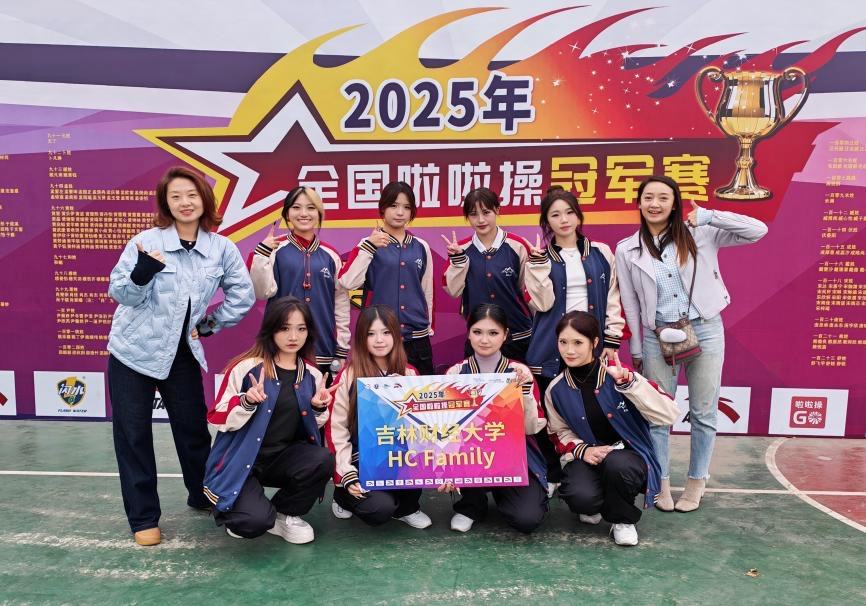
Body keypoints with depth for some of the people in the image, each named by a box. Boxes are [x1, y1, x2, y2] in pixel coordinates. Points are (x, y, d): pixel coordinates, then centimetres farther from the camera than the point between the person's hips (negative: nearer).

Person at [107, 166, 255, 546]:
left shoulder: (221, 248, -4)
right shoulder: (147, 241, -12)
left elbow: (243, 294, 5)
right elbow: (119, 293, -12)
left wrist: (212, 324, 2)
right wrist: (143, 271, -30)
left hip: (183, 352, 2)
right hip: (133, 350, -2)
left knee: (193, 426, 11)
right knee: (132, 432, 3)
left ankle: (204, 496, 33)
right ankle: (143, 517, 17)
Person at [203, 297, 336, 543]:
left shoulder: (312, 375, 2)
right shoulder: (245, 367, -13)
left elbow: (312, 428, 11)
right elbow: (218, 420, -10)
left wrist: (319, 409, -10)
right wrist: (247, 403, -28)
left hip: (283, 457, 4)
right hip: (240, 461, -4)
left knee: (323, 460, -27)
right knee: (255, 521, -27)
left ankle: (285, 514, 3)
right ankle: (229, 507, 12)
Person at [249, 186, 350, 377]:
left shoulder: (331, 255, 7)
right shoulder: (275, 249, 0)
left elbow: (341, 302, 9)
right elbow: (261, 292, -8)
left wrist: (342, 350, 7)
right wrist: (262, 253, -18)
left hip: (323, 351, 3)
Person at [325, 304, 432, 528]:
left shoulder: (409, 373, 2)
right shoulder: (348, 376, -10)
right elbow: (336, 428, -9)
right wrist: (348, 475, -16)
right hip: (361, 462, -3)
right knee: (380, 509, -26)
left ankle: (407, 507, 2)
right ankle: (345, 495, 9)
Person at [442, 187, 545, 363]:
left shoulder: (517, 245, -7)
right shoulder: (461, 249, -1)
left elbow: (528, 288, 1)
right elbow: (453, 290, -3)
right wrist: (457, 259, -14)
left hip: (518, 335, -1)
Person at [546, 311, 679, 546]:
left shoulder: (618, 375, -16)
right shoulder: (556, 389, -5)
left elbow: (668, 414, -24)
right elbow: (560, 432, 8)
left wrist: (627, 382, -34)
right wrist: (582, 450, -13)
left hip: (628, 454, -2)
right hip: (587, 456, 2)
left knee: (617, 465, -37)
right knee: (581, 497, -30)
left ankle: (622, 519, -3)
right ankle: (592, 506, 12)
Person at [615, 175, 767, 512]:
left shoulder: (699, 234, -1)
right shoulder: (627, 250, 2)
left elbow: (757, 231, -6)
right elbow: (630, 303, 5)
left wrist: (707, 216, -13)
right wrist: (635, 349, 6)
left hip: (705, 331, 0)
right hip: (658, 337, 1)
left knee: (703, 413, 9)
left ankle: (696, 483, 26)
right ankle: (662, 483, 23)